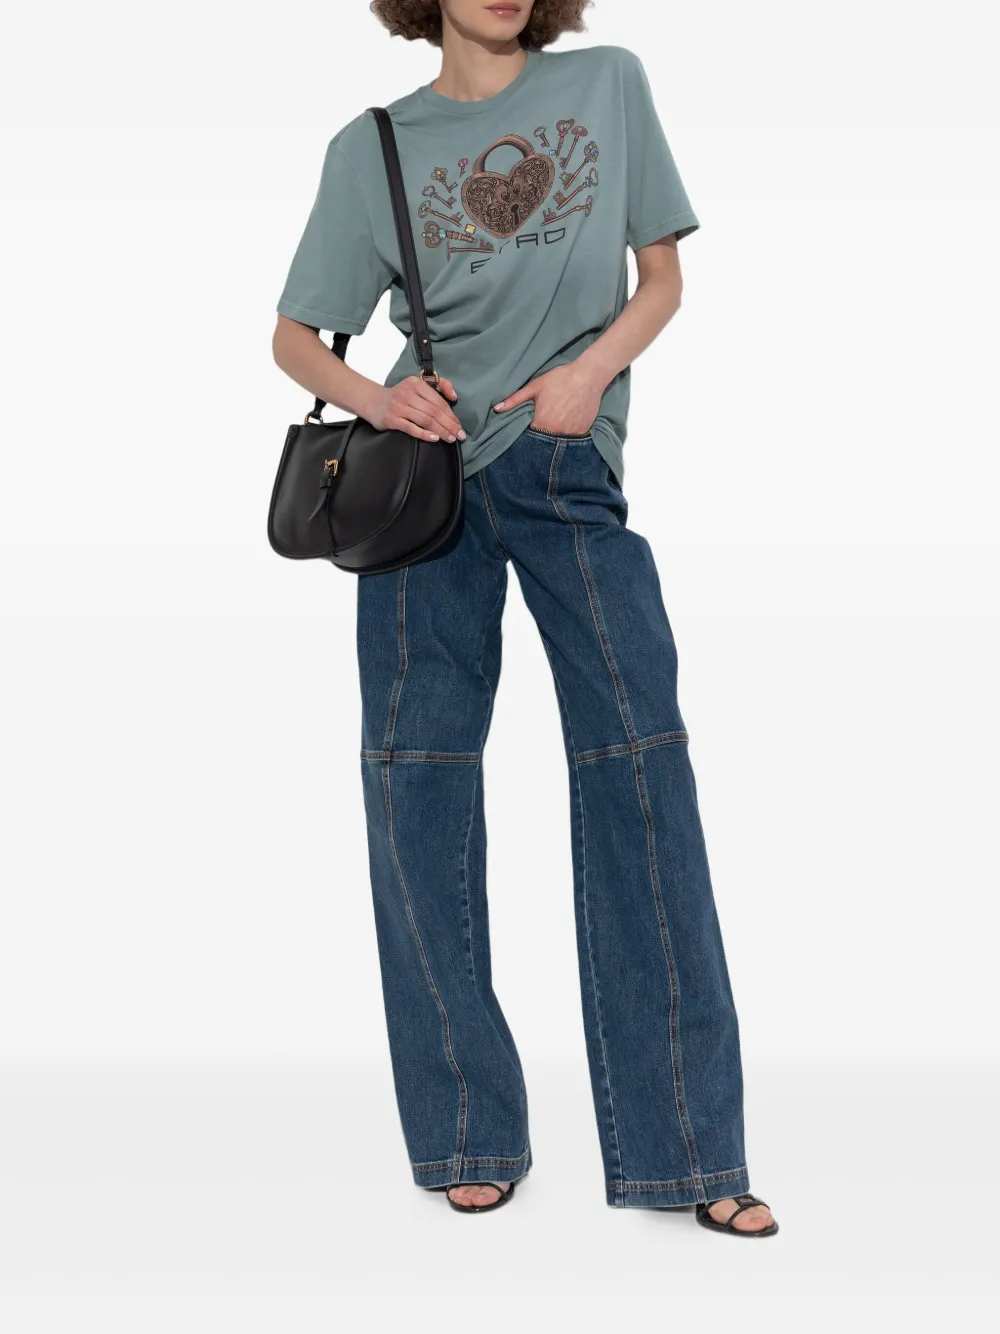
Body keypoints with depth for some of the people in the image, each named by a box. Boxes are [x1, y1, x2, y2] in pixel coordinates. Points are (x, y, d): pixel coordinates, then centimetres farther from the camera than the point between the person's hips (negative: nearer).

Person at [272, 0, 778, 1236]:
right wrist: (371, 396, -12)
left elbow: (660, 279, 11)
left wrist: (591, 369, -9)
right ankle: (466, 1132, 7)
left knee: (640, 758, -10)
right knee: (417, 774, -4)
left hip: (572, 472, 0)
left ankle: (685, 1144, -3)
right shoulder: (372, 146, 6)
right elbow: (295, 338, 10)